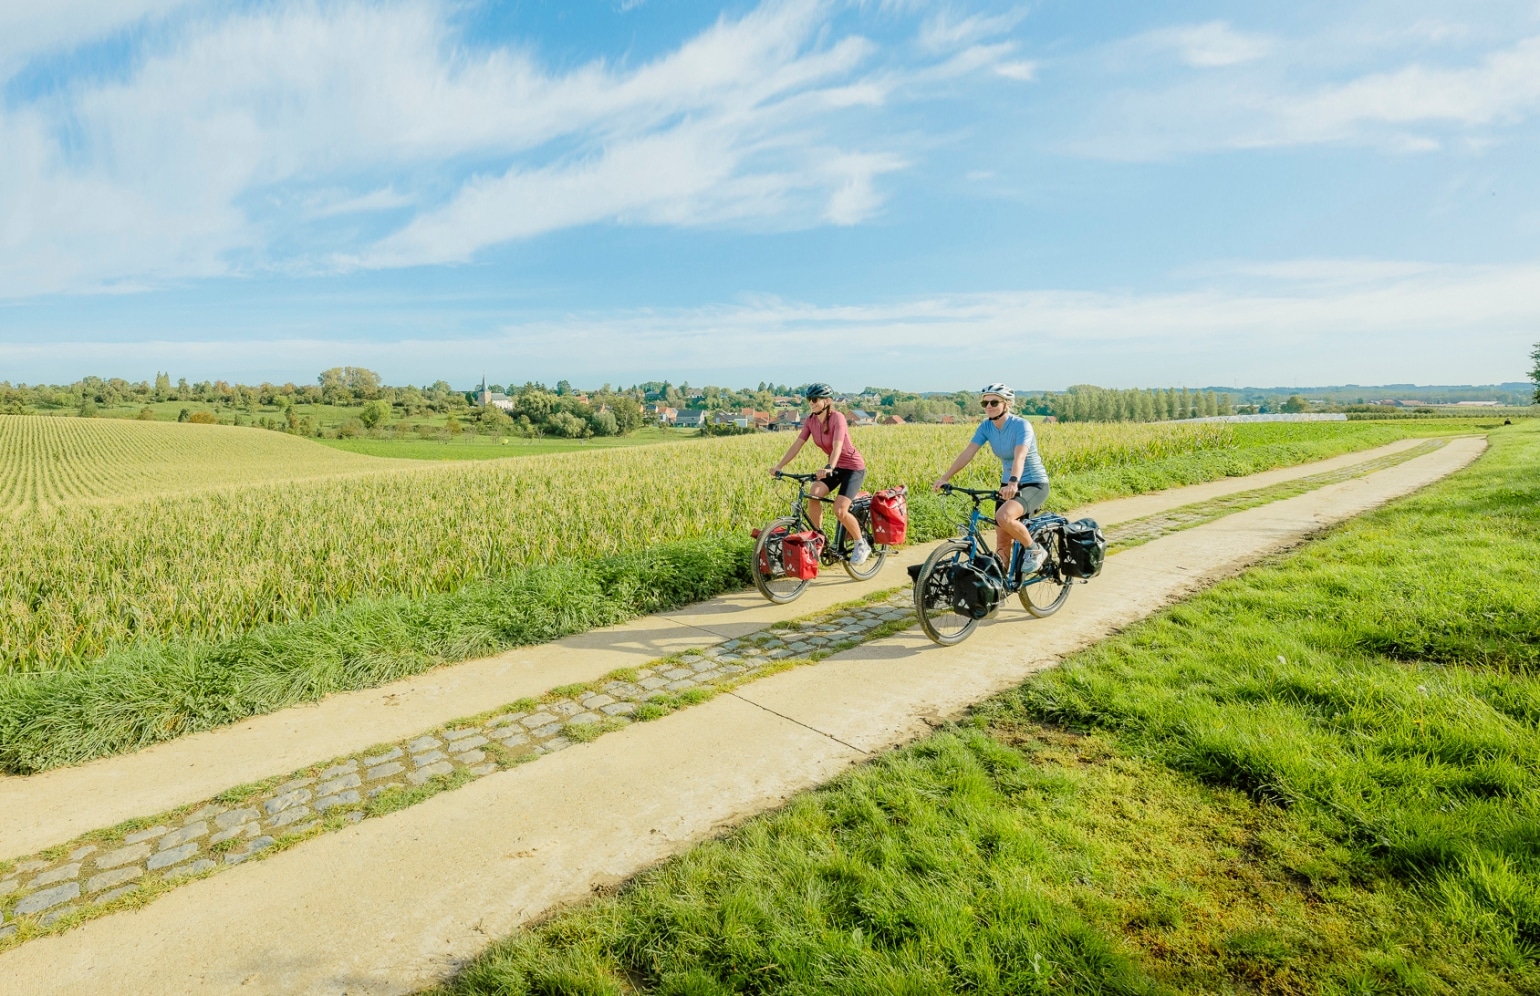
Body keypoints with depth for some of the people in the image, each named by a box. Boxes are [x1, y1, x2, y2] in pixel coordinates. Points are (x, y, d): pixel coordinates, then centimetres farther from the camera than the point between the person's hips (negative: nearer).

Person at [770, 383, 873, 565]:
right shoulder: (811, 420, -5)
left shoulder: (837, 418, -23)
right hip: (834, 467, 6)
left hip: (853, 467, -6)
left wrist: (829, 468, -54)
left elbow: (837, 446, -37)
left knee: (840, 511, -19)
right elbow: (797, 445, -7)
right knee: (813, 495, -19)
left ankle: (862, 545, 5)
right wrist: (778, 466, -16)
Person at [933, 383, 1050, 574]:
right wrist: (945, 478, -20)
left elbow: (1020, 456, -36)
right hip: (1008, 485, 6)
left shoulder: (1021, 425, -20)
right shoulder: (986, 426, -3)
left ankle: (1035, 550, -8)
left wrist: (1013, 482, -53)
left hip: (1034, 484, -6)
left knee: (1004, 517, -32)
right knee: (1002, 541, 2)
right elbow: (967, 452, -10)